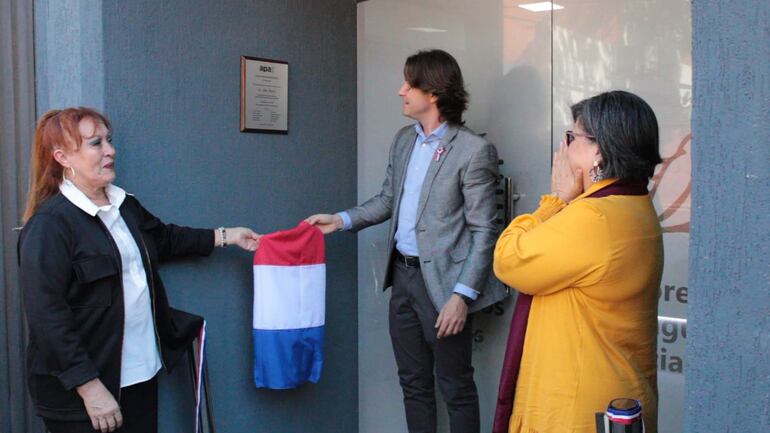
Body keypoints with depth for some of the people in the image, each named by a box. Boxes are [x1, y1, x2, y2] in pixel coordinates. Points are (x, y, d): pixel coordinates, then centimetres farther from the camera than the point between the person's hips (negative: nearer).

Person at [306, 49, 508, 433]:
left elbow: (483, 231, -14)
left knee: (456, 387, 7)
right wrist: (341, 220, 6)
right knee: (413, 382, 17)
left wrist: (462, 295, -19)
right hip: (402, 275, 7)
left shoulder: (473, 150, -14)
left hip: (441, 282, -7)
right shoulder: (403, 140, 8)